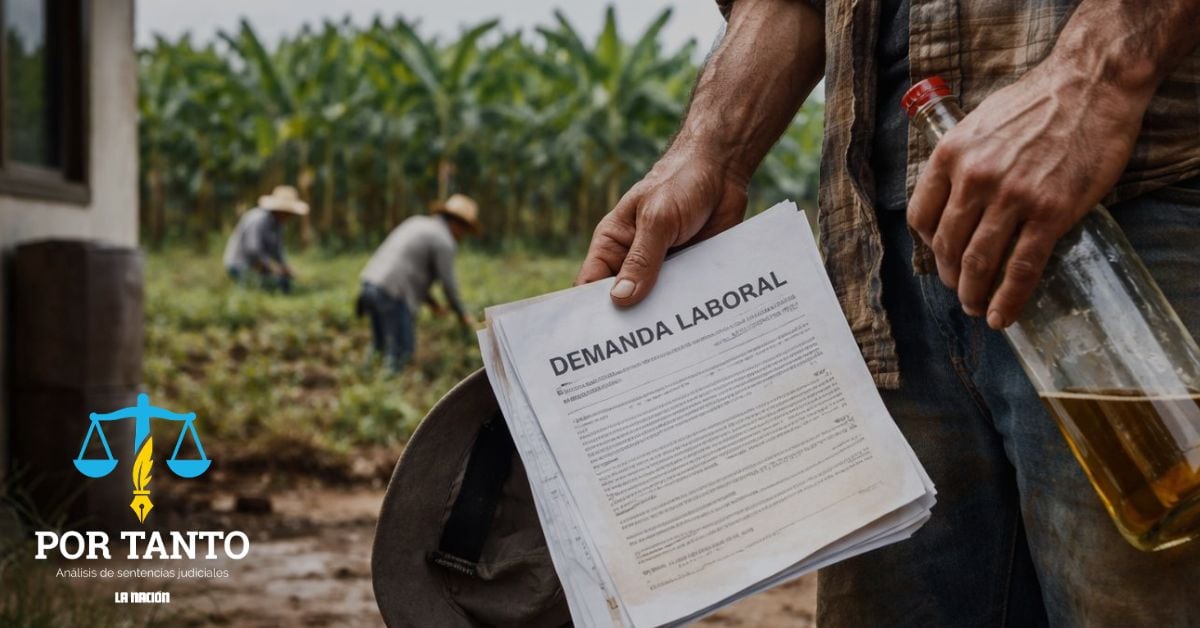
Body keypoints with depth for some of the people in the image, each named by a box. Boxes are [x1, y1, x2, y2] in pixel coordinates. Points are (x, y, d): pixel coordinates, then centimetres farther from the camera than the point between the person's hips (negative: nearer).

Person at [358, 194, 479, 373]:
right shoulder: (444, 241, -6)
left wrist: (431, 302, 23)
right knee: (401, 351, -5)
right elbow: (448, 284, -4)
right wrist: (463, 315, 11)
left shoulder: (418, 223, 21)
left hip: (371, 283, 9)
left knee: (381, 349, 17)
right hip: (393, 294, -9)